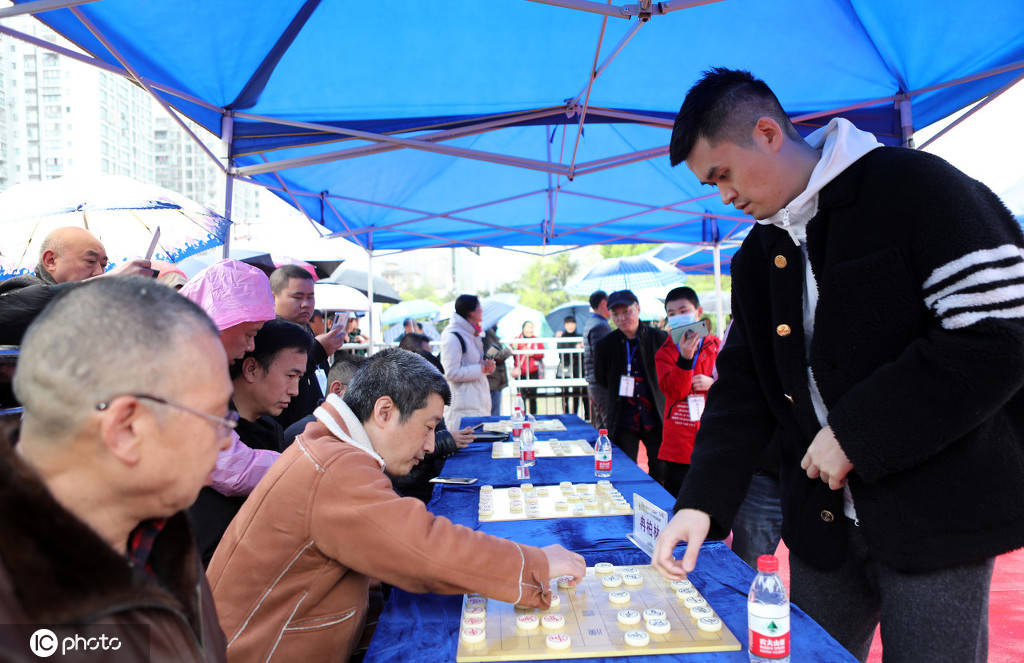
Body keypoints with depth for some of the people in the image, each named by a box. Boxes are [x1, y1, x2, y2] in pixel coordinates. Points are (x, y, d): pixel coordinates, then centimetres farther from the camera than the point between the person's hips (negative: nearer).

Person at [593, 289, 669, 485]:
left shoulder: (659, 338, -3)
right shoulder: (605, 345, -2)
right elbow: (601, 379, 13)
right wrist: (621, 392, 9)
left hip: (655, 419, 0)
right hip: (623, 423, 0)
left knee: (661, 475, 4)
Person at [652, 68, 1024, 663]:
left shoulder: (915, 189, -10)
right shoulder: (757, 257, 10)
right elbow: (744, 385, 8)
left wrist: (854, 435, -18)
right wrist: (702, 502, -4)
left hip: (935, 517, -6)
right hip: (823, 524, 6)